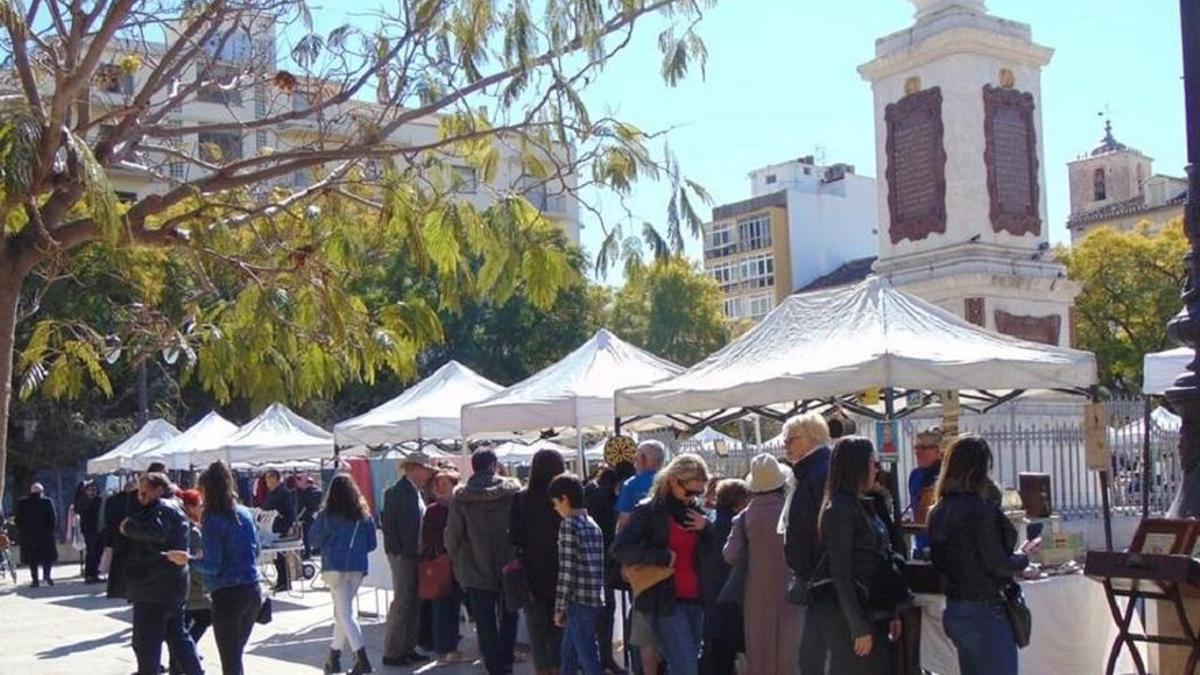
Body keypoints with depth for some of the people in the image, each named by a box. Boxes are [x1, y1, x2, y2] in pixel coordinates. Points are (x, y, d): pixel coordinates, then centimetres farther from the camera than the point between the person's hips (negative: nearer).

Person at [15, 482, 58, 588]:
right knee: (48, 555, 10)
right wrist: (50, 529, 5)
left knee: (32, 558, 7)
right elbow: (53, 518, -6)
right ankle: (46, 573, -8)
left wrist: (21, 531, 9)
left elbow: (17, 519, 1)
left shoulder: (22, 502, 2)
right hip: (45, 534, -1)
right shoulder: (47, 502, -4)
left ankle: (35, 579, 3)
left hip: (28, 535, 2)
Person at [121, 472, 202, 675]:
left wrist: (128, 527, -20)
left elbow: (155, 532, -33)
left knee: (145, 640, -1)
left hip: (154, 587, -10)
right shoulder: (174, 507, 18)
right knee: (177, 634, 16)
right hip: (174, 585, 10)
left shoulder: (161, 509, -15)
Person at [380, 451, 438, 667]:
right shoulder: (396, 491, -12)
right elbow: (387, 522, -15)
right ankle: (392, 653, 0)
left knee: (414, 603, 11)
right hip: (403, 556, -9)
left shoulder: (416, 492, 13)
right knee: (402, 602, -7)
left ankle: (408, 648, 18)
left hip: (416, 555, 9)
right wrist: (397, 552, -16)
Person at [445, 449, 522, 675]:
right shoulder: (512, 490, -8)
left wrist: (457, 560, 12)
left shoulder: (461, 496, -7)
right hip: (509, 567, 1)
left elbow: (452, 534, -5)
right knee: (508, 616, 18)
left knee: (486, 622, 7)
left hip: (476, 570, -1)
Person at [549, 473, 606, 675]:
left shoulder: (569, 524, -11)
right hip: (595, 599, 8)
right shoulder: (592, 525, 14)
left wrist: (559, 608, -8)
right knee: (569, 653, 20)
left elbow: (567, 571, -15)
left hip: (579, 601, -8)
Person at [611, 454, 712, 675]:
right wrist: (663, 557, -17)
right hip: (664, 600, -6)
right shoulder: (649, 512, -6)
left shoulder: (695, 512, 13)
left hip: (695, 599, 6)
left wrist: (705, 529, -2)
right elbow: (619, 549, -13)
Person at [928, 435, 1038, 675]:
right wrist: (1024, 556, 1)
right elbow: (997, 564, -17)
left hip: (953, 609, 8)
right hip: (983, 611, -8)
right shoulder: (980, 509, -18)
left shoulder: (938, 512, 7)